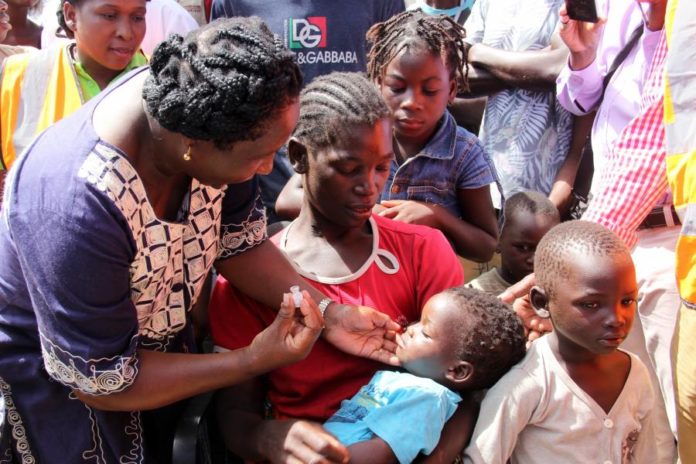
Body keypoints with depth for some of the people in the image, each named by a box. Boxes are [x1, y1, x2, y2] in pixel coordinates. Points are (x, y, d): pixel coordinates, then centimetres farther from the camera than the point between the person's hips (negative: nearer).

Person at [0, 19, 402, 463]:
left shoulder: (194, 102, -23)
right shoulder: (76, 209, -40)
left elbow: (237, 239, -7)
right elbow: (100, 382, -27)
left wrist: (326, 311, -16)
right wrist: (253, 361, -26)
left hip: (160, 334, 6)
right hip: (61, 375, -5)